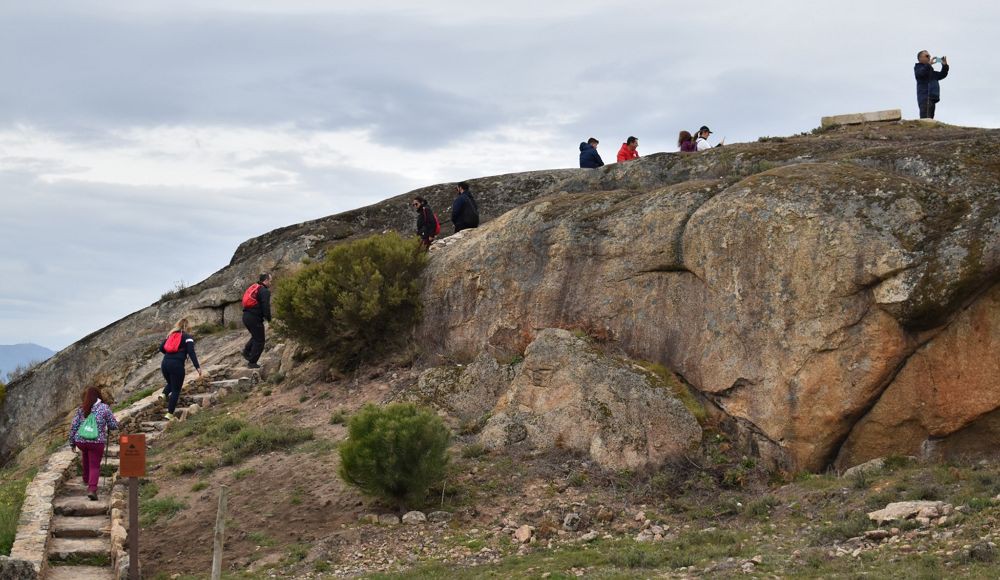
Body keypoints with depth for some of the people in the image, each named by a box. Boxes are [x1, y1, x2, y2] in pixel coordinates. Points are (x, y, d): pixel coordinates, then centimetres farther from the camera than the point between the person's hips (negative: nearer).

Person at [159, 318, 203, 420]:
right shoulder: (188, 337, 3)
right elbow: (191, 352, -9)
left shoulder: (171, 335, 18)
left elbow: (161, 348, 15)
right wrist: (197, 367, -13)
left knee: (171, 383, 30)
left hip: (165, 363, 5)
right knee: (176, 390, 2)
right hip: (177, 365, -5)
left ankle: (164, 394, 1)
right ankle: (170, 414, -1)